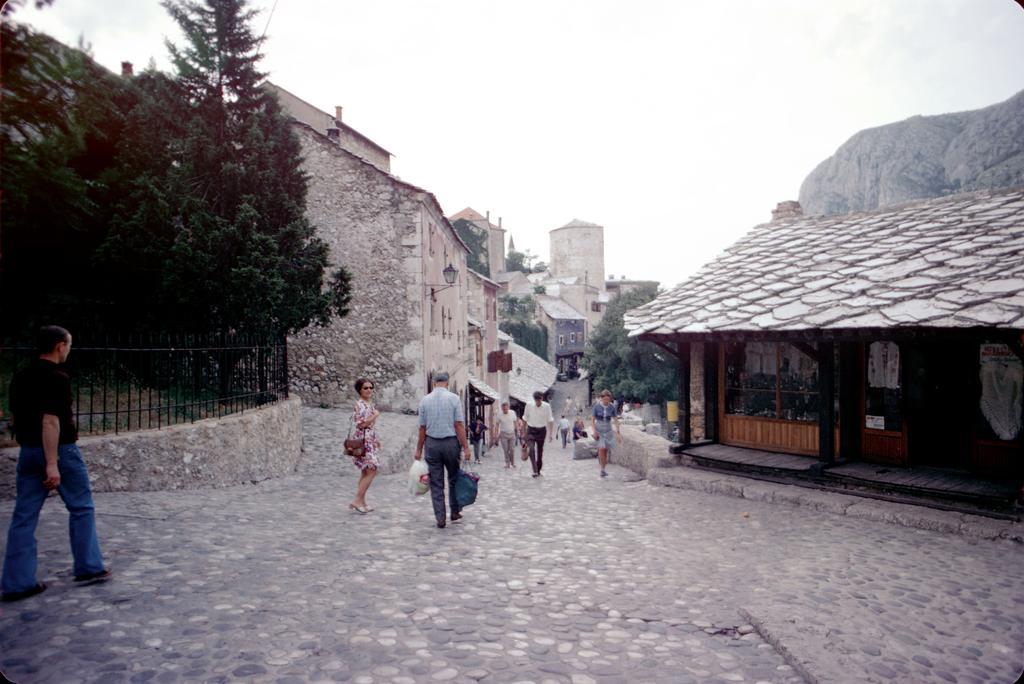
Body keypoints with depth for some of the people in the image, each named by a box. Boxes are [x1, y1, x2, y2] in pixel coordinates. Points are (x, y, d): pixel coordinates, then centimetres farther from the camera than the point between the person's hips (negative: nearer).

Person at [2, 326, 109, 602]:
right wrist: (52, 464, -24)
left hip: (28, 452, 7)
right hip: (60, 450, -7)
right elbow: (50, 421, -23)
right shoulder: (57, 378, -16)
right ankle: (88, 568, 15)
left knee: (24, 517, 7)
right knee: (81, 509, 8)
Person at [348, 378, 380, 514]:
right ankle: (357, 500, -5)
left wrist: (377, 440, 21)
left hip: (370, 441, 9)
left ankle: (362, 502, 17)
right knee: (371, 471, -11)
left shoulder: (370, 403, 13)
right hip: (363, 441, -9)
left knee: (366, 472, 11)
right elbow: (361, 424, -23)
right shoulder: (359, 405, -15)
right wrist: (375, 415, -16)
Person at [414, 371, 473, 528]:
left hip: (431, 443, 1)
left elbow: (422, 428, 1)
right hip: (451, 442, -1)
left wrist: (419, 449, 8)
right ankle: (455, 512, 22)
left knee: (436, 483, 6)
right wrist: (465, 447, -6)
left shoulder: (425, 400, 1)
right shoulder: (454, 398, -5)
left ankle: (440, 518, 7)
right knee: (454, 478, 17)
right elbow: (459, 425, -9)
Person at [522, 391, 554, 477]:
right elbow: (525, 419, 4)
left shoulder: (547, 406, -9)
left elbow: (550, 420, -1)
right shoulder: (529, 405, -8)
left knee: (540, 452, 8)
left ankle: (538, 471, 23)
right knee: (531, 449, -20)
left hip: (541, 430, 1)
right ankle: (535, 471, -21)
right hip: (531, 430, 0)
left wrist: (551, 433, -4)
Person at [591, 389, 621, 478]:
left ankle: (603, 468, 17)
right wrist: (594, 431, -18)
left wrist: (617, 430, -18)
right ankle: (602, 469, -10)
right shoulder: (596, 406, -11)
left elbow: (615, 419, -4)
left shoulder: (612, 407, -6)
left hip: (608, 431, 2)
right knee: (601, 448, -17)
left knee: (606, 450, 4)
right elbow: (592, 420, -7)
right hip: (599, 430, -2)